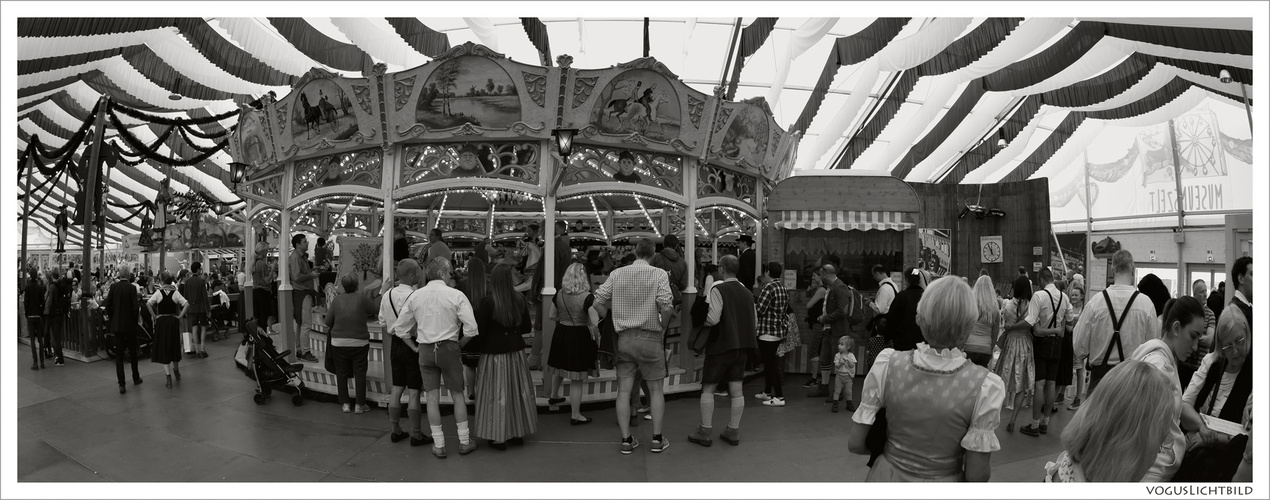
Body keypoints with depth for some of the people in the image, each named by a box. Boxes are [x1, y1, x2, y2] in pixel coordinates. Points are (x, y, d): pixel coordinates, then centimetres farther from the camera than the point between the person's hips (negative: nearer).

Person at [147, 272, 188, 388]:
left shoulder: (159, 292, -6)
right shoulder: (175, 293, -2)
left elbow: (148, 304, -17)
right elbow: (187, 304, -11)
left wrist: (154, 316, -7)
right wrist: (180, 316, -4)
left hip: (161, 322, -2)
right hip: (173, 321, 2)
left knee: (163, 349, 2)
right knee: (174, 346, 19)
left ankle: (169, 377, -5)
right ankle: (176, 370, 36)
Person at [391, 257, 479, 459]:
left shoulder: (415, 296, 2)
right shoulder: (456, 295, -10)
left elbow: (400, 328, 7)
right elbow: (471, 328, -14)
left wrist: (414, 348, 14)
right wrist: (459, 343, 3)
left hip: (425, 350, 3)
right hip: (448, 348, -3)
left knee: (432, 397, 9)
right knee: (457, 395, 11)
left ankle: (439, 445, 15)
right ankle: (464, 441, 18)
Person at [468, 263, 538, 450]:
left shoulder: (487, 303, -16)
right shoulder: (520, 300, -4)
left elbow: (479, 331, -12)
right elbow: (526, 327, 6)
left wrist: (475, 350, 4)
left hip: (494, 353, -4)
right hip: (516, 352, 4)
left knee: (496, 393, 5)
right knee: (517, 391, 15)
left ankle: (499, 437, 12)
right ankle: (518, 433, 26)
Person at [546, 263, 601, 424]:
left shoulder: (559, 294, -3)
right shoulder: (587, 297, -18)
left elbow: (552, 316, 10)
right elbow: (595, 324, -21)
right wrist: (597, 339, -5)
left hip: (561, 334, 6)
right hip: (579, 337, -5)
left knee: (559, 368, 30)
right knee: (577, 380, 2)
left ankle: (554, 395, 53)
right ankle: (576, 416, 11)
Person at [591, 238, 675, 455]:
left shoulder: (617, 274, 3)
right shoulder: (659, 275, -7)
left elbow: (598, 302, 0)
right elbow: (666, 306, -17)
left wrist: (611, 321, 12)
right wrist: (662, 327, 0)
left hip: (623, 337, 3)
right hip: (649, 337, -2)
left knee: (624, 390, 8)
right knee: (655, 389, 11)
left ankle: (626, 440, 12)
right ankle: (657, 439, 16)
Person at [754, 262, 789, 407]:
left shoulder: (769, 287, -16)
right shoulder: (784, 288, 10)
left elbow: (759, 310, -17)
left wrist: (751, 306, 3)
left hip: (767, 332, -9)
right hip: (780, 331, 9)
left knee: (770, 364, -4)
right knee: (770, 363, 19)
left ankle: (779, 397, -5)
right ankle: (767, 392, 30)